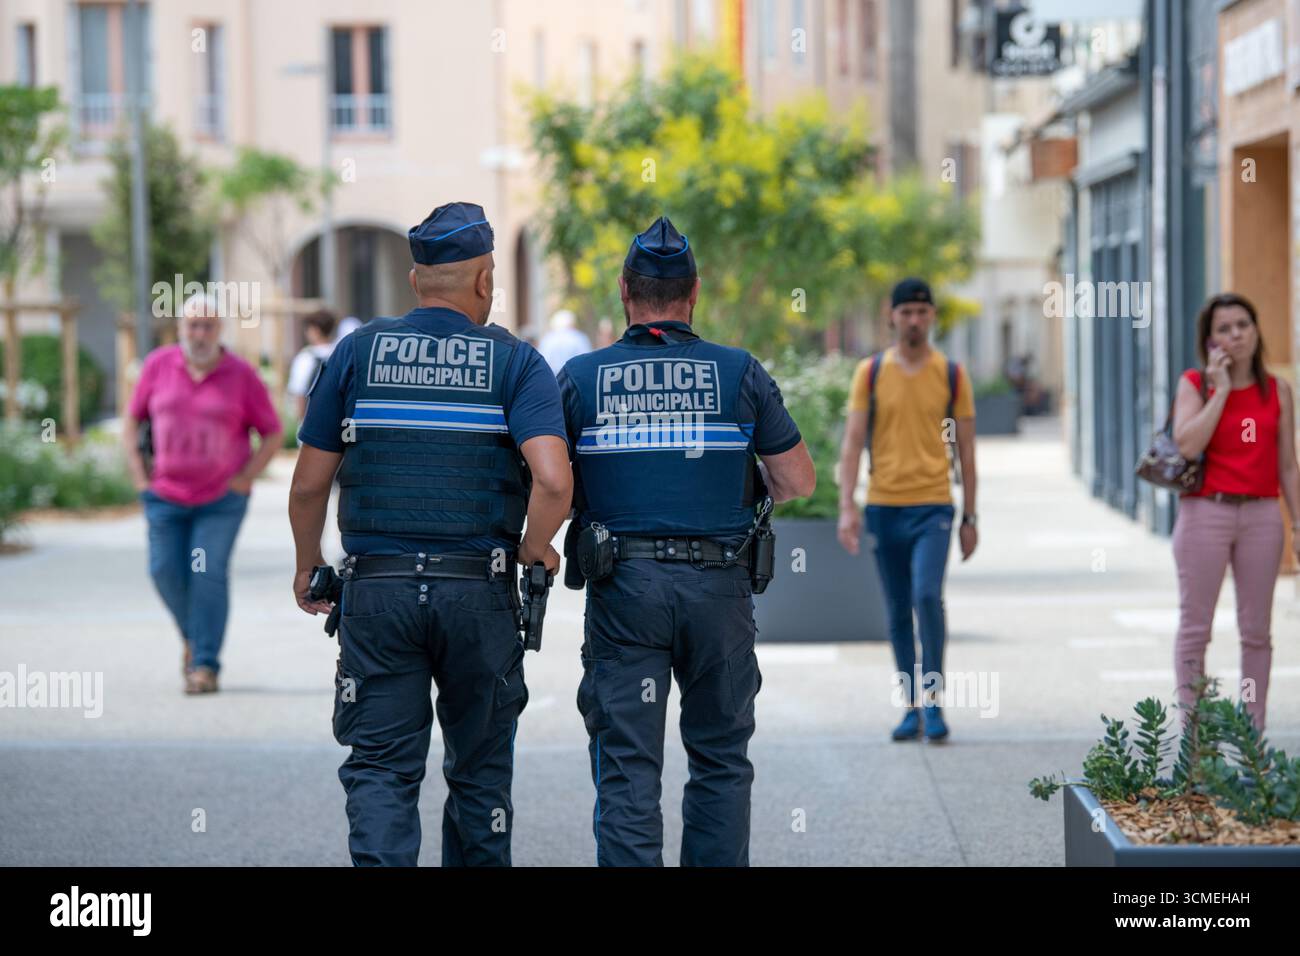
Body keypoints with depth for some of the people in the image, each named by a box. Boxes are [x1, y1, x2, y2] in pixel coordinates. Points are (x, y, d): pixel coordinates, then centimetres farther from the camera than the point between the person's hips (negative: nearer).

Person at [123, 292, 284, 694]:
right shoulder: (158, 365, -1)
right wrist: (138, 475, 2)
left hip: (221, 498, -3)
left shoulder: (241, 375, -7)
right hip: (165, 495, 3)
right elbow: (132, 419, 10)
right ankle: (193, 637, 27)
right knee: (166, 572, 0)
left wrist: (244, 479, -8)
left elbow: (272, 434, 0)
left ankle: (205, 665, -6)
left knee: (208, 574, -11)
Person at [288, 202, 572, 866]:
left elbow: (309, 486, 5)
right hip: (478, 590, 0)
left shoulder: (358, 351, 4)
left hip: (376, 590, 1)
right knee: (479, 769, 14)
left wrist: (308, 566, 21)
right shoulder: (515, 362, -1)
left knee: (380, 767, 2)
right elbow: (553, 480, -16)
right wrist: (534, 549, 3)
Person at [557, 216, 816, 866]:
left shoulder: (580, 377, 1)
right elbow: (798, 483, 3)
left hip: (623, 589, 0)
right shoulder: (740, 374, 2)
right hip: (719, 588, 1)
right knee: (721, 760, 12)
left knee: (627, 768, 1)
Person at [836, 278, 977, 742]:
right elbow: (853, 442, 2)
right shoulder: (870, 372, 5)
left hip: (933, 506, -2)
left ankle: (935, 701, -10)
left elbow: (966, 450, 8)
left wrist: (969, 518, 6)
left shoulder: (952, 374, 5)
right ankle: (912, 707, 15)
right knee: (897, 613, 7)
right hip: (884, 507, 2)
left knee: (927, 595, -19)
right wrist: (847, 507, -9)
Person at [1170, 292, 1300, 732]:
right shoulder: (1195, 384, 1)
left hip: (1261, 515, 3)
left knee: (1257, 630, 4)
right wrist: (1221, 389, -12)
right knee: (1195, 627, -1)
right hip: (1206, 513, -2)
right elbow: (1188, 444, -16)